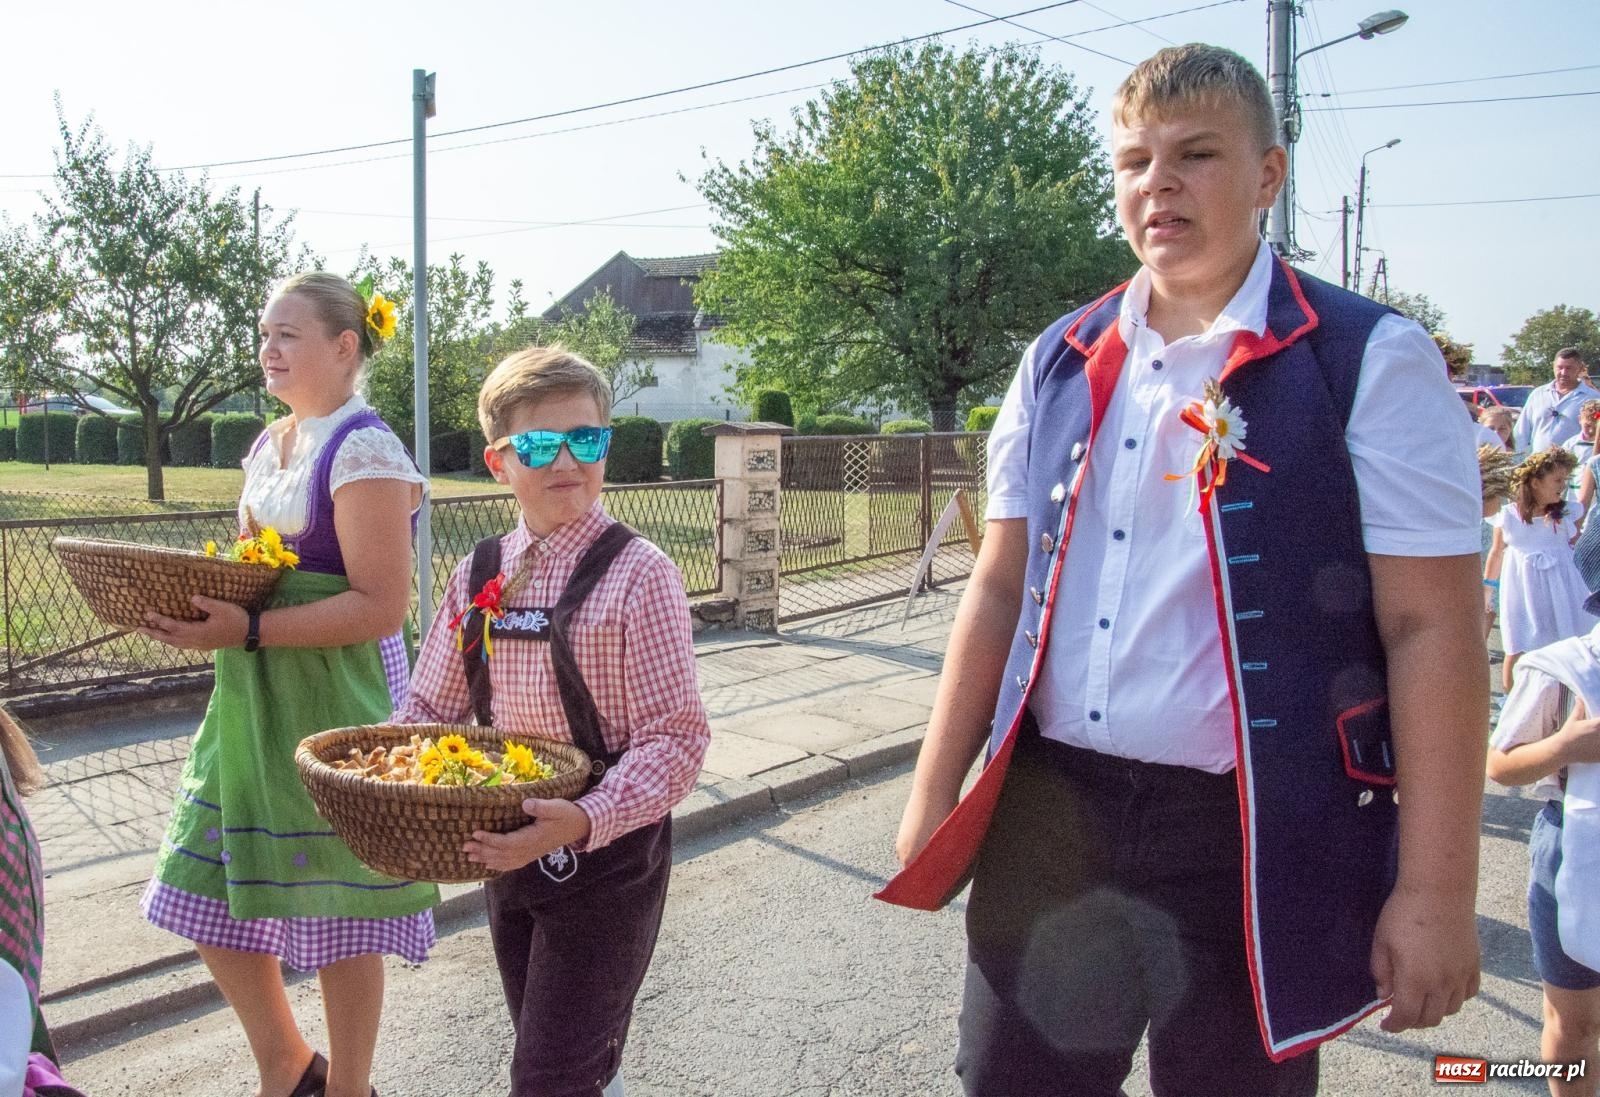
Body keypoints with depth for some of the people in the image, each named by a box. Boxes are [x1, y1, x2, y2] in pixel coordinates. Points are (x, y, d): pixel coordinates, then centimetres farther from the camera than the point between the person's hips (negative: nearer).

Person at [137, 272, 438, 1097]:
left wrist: (248, 631, -24)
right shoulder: (269, 446, 12)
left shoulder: (363, 451, -14)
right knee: (211, 891, 13)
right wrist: (197, 606, 1)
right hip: (254, 698, 9)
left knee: (334, 908, 6)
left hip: (337, 702, -8)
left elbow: (380, 604, -20)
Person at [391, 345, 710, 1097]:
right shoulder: (478, 575, 2)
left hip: (607, 857, -6)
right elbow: (430, 706, 9)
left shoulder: (636, 575, -16)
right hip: (507, 855, 6)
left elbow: (674, 737, -19)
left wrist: (586, 822, -32)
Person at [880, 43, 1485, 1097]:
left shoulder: (1368, 363, -7)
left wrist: (1437, 888, -12)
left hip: (1252, 844, -4)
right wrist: (936, 793, 8)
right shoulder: (1060, 364, 7)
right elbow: (1000, 587, 9)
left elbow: (1431, 630, -10)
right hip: (1047, 815, 4)